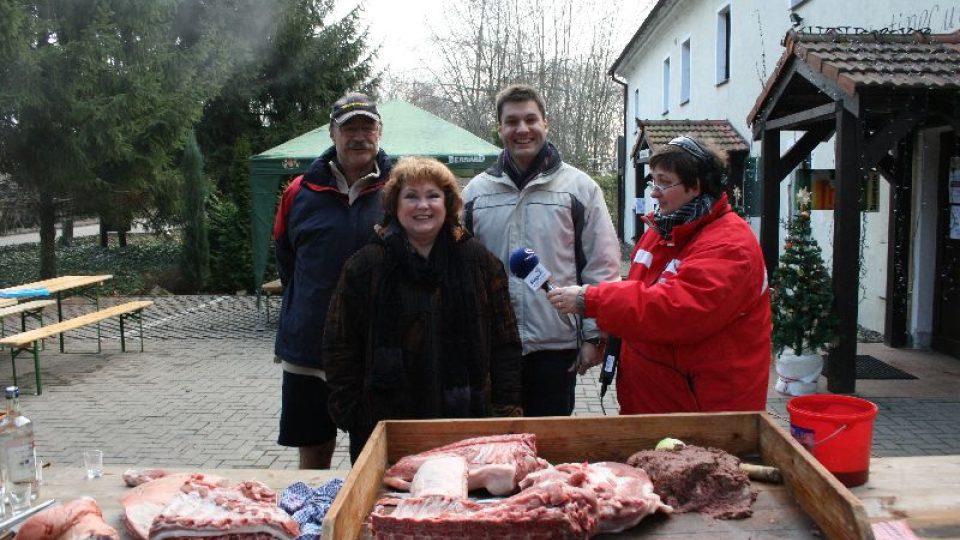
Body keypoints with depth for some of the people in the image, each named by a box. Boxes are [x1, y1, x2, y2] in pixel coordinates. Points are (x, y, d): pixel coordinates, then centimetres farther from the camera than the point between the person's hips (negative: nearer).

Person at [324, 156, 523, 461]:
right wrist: (351, 416, -3)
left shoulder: (479, 261, 5)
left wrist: (506, 410, -1)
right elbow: (340, 349, 3)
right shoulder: (365, 266, 2)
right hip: (386, 424, 0)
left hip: (467, 420, 1)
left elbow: (505, 344, 5)